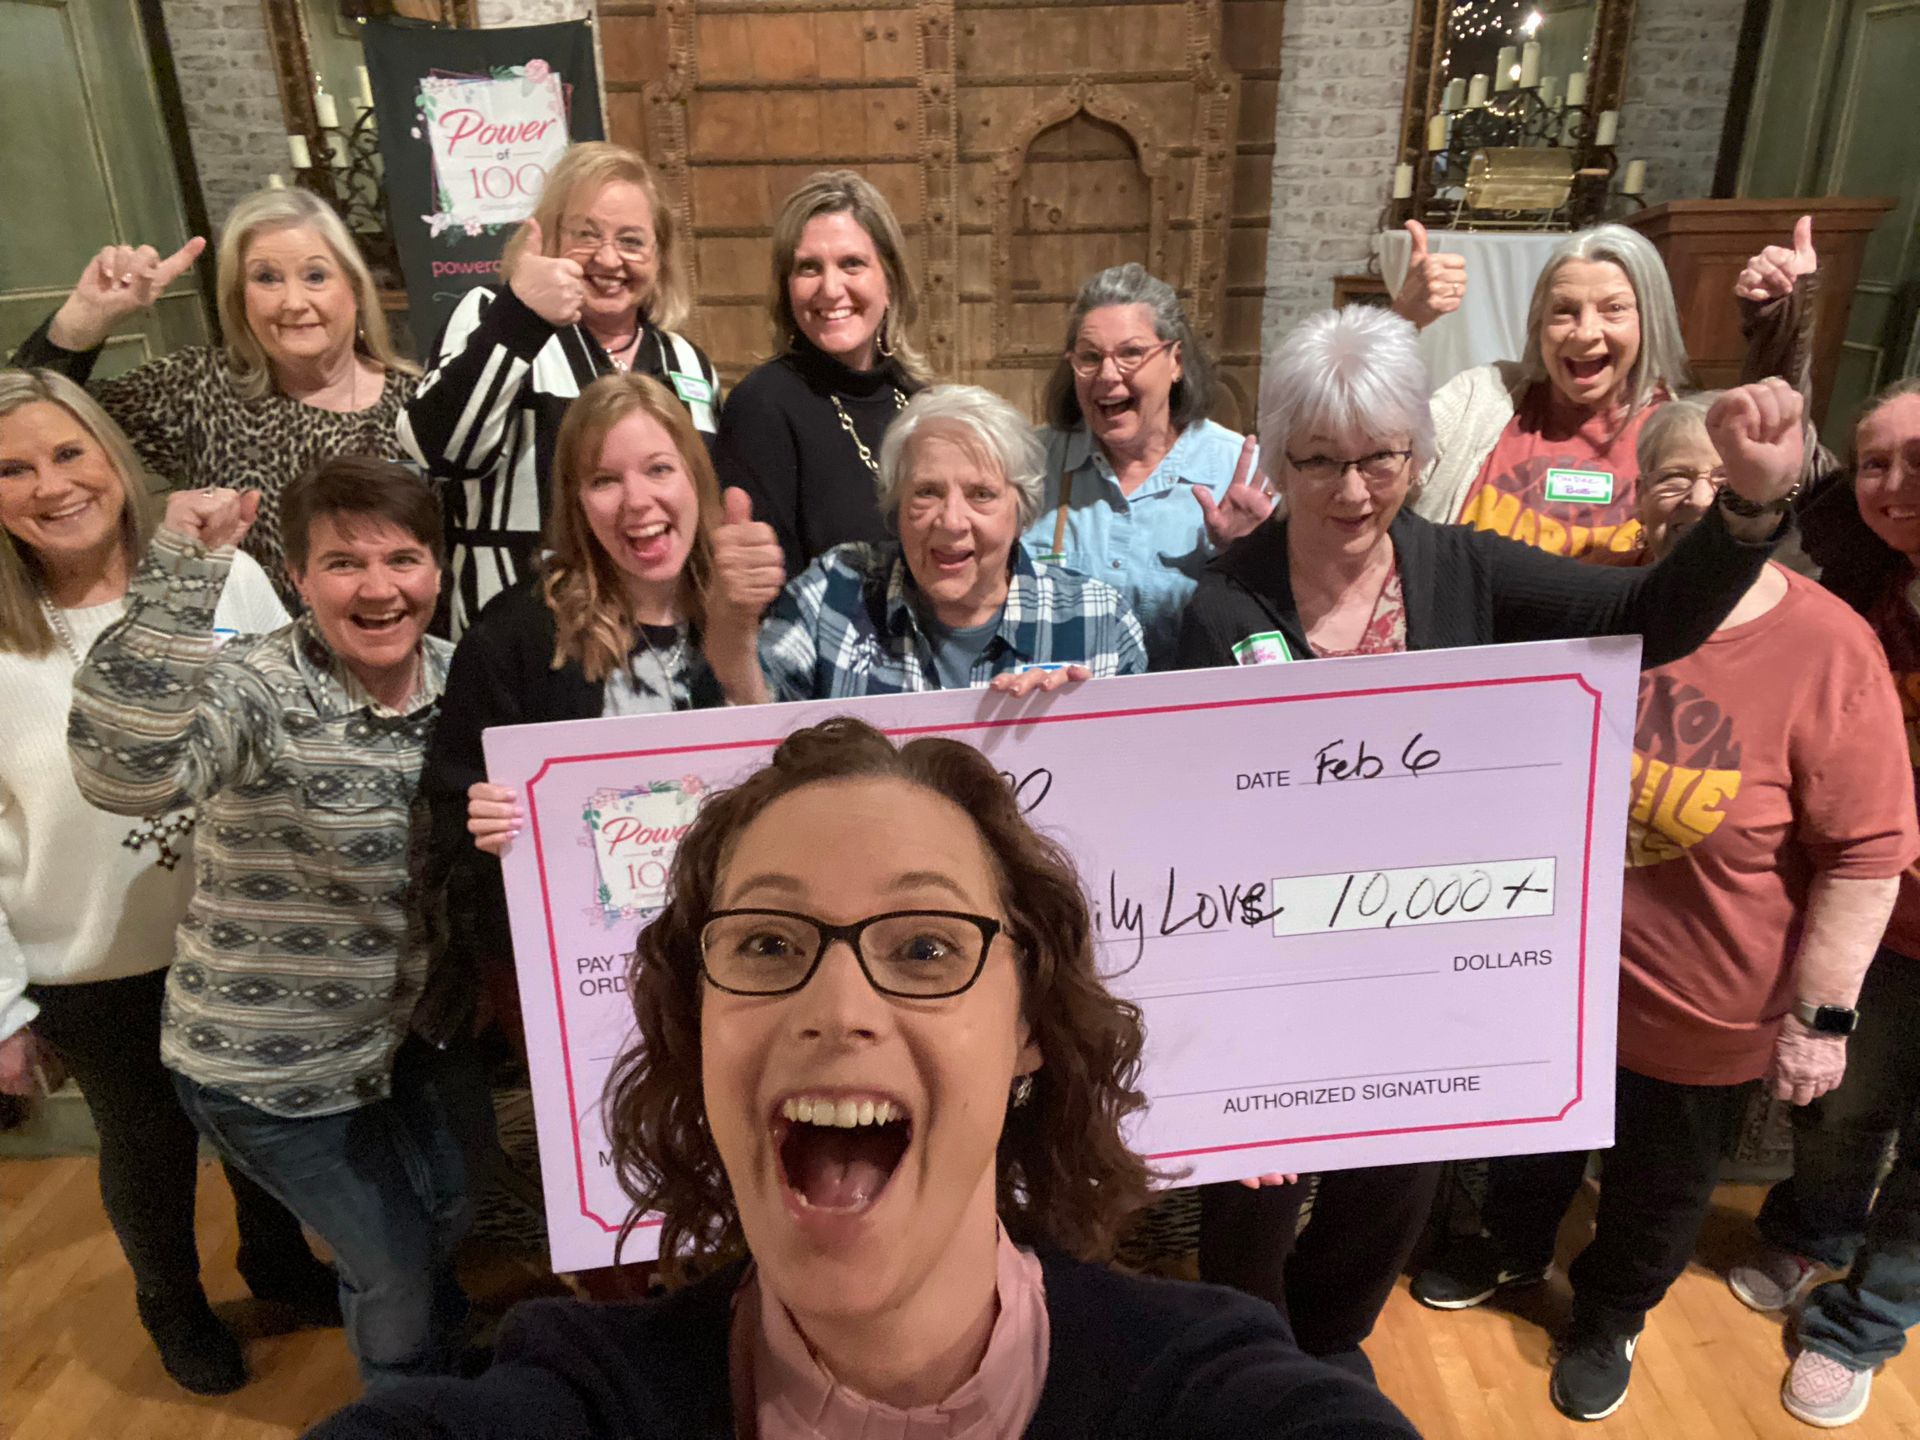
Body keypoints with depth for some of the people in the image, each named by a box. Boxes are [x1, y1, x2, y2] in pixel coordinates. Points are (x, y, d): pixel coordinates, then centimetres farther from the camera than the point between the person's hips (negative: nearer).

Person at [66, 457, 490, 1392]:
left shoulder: (454, 678, -6)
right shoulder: (262, 695, -25)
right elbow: (125, 773, -46)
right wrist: (179, 577, -50)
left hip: (409, 1028, 6)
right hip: (273, 1065, -6)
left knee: (454, 1218, 26)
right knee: (395, 1270, 11)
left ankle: (452, 1378, 59)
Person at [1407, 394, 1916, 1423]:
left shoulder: (1829, 651, -20)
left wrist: (1821, 1012, -14)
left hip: (1706, 1011, -3)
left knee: (1661, 1183, 21)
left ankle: (1609, 1315, 49)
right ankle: (1512, 1247, 55)